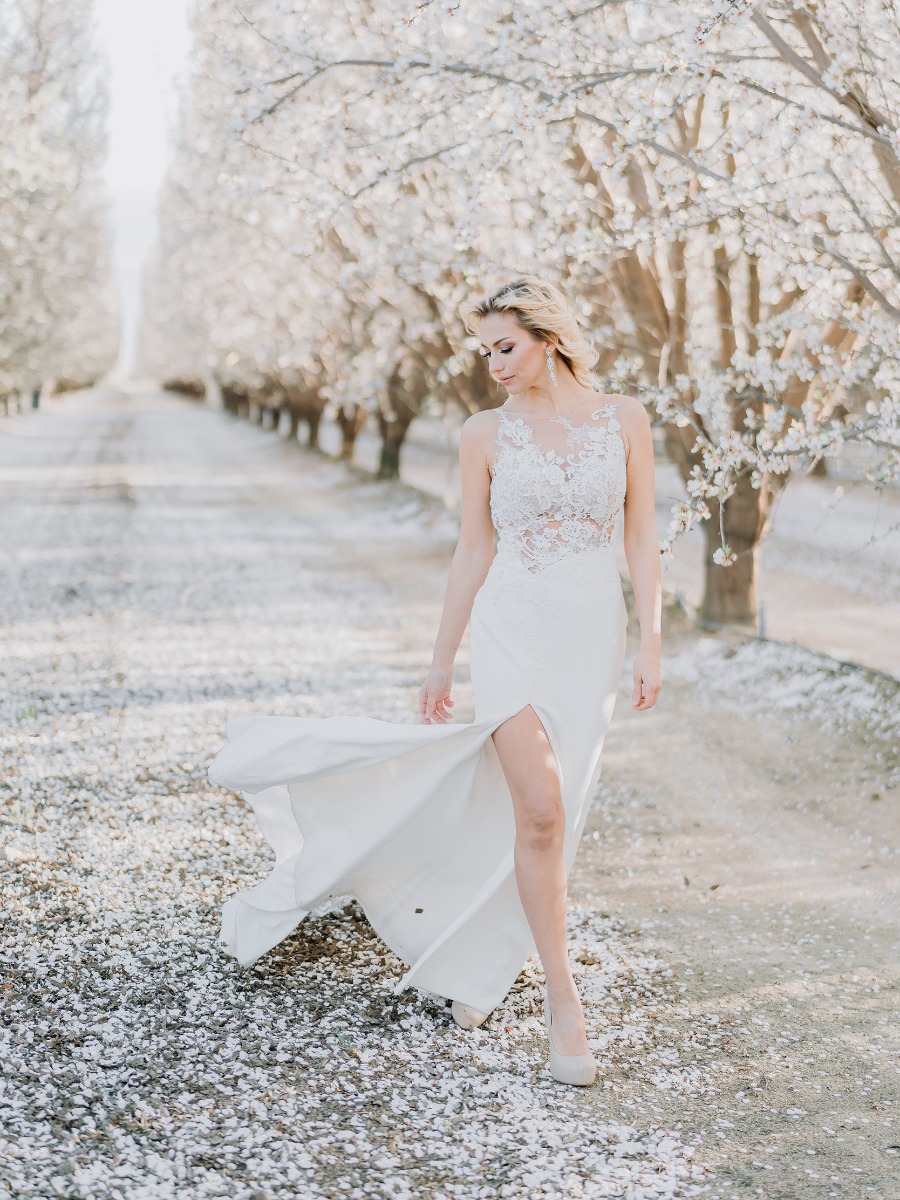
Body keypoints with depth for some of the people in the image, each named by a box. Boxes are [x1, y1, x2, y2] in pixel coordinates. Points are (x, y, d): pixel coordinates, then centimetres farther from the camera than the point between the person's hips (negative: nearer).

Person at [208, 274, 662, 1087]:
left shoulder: (625, 419, 2)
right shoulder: (486, 433, 1)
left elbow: (642, 538, 4)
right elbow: (474, 549, 6)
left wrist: (650, 645, -3)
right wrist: (441, 663, 8)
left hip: (594, 635, 2)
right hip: (514, 626, -1)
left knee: (531, 814, 6)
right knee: (539, 812, -14)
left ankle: (477, 961, 29)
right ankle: (563, 999, -2)